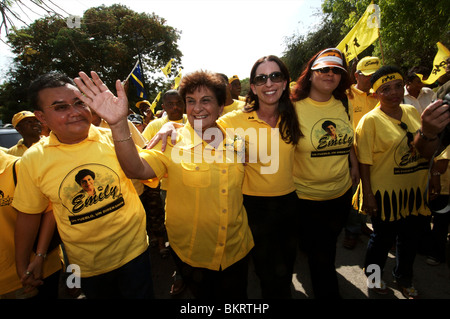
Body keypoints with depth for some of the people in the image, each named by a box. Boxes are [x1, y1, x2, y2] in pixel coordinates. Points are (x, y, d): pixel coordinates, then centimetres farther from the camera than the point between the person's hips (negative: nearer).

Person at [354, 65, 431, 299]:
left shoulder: (412, 111, 4)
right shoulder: (370, 120, -15)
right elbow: (364, 161, -16)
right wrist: (368, 194, -17)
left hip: (414, 190, 6)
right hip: (385, 192, -6)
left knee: (410, 236, 19)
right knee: (384, 238, 11)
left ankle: (404, 279, 44)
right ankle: (373, 275, 39)